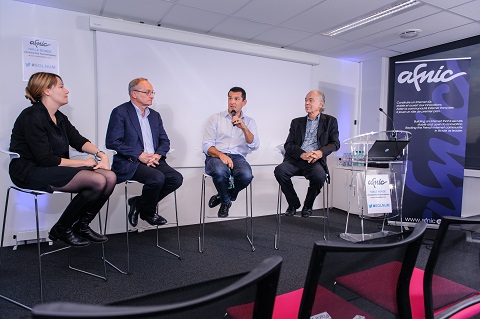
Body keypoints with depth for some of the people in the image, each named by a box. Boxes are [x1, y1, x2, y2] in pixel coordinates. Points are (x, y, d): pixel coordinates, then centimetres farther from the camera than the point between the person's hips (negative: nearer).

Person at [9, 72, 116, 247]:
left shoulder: (59, 117, 12)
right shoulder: (32, 117, -15)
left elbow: (78, 140, 14)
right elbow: (45, 159, -20)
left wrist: (100, 154, -6)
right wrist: (84, 163, -14)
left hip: (56, 167, 8)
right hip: (31, 172, -8)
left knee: (110, 177, -13)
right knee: (98, 181, -26)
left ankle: (82, 226, 4)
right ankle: (61, 230, -5)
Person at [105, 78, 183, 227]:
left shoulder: (155, 115, 18)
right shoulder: (120, 112, -2)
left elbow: (164, 141, 15)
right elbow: (112, 142, -11)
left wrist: (157, 155, -8)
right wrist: (139, 155, -17)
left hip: (153, 161, 6)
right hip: (130, 163, -6)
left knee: (176, 178, -16)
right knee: (157, 177, -30)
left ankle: (138, 202, 3)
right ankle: (148, 213, 0)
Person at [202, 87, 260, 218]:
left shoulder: (249, 122, 16)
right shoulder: (216, 118, 12)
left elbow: (254, 146, 1)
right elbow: (206, 145, 2)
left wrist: (243, 127, -14)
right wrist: (220, 154, -18)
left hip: (237, 157, 1)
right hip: (216, 157, -1)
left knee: (246, 175, -33)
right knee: (220, 171, -37)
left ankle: (223, 197, 1)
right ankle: (226, 201, -2)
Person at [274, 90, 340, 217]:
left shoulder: (330, 121, 16)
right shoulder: (297, 122, 20)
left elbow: (335, 143, 6)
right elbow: (288, 145, 8)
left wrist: (320, 152, -16)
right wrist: (302, 154, -13)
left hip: (315, 160, -2)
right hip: (296, 159, 2)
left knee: (319, 175, -35)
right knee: (279, 170, -27)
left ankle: (308, 206, -5)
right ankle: (293, 203, -3)